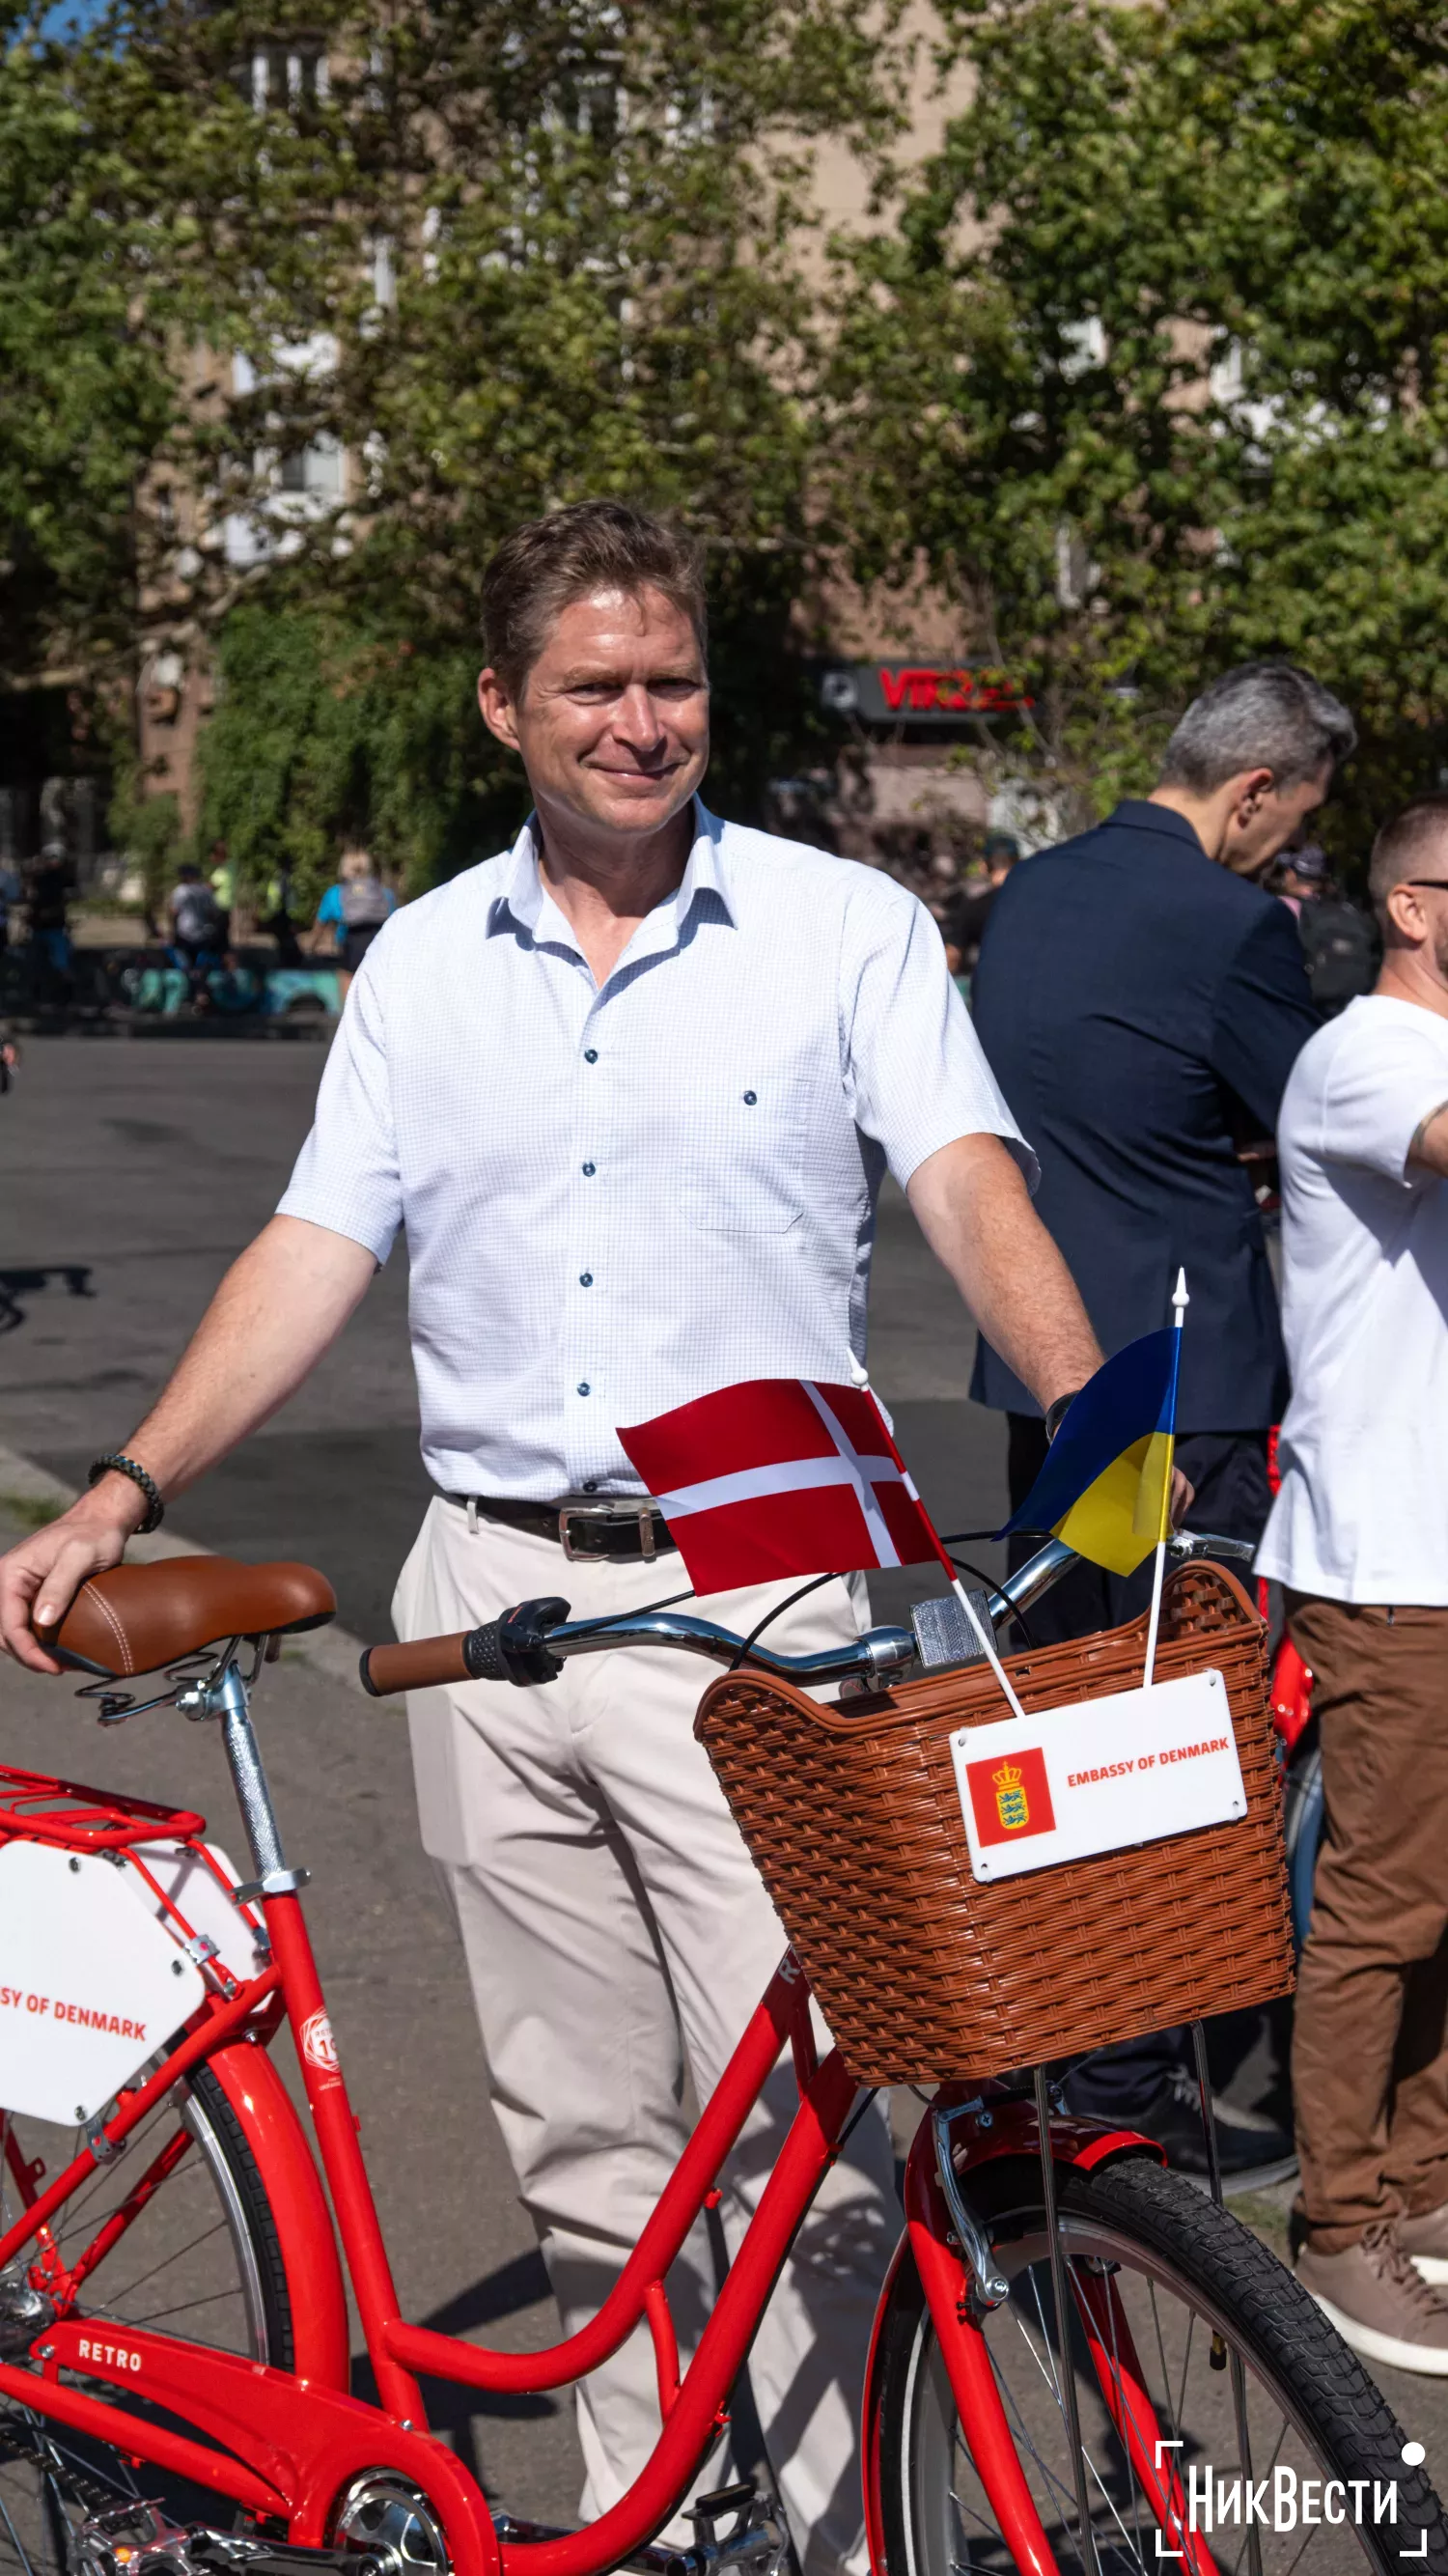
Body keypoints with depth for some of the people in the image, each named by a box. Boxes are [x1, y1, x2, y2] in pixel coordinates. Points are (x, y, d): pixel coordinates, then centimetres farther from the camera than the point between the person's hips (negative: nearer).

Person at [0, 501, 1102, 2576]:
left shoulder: (848, 929, 1)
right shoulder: (423, 964, 11)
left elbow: (970, 1186, -9)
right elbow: (315, 1254, 10)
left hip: (755, 1607, -3)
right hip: (496, 1606, 4)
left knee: (797, 2133, -8)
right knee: (584, 2139, 12)